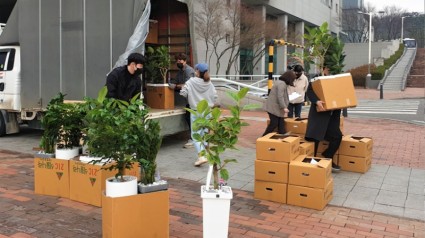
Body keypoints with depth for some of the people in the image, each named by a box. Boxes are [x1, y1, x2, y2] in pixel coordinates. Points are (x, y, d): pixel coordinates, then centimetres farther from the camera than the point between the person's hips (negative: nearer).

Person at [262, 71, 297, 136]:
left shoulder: (280, 82, 17)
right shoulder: (282, 84, -17)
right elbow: (280, 97, -23)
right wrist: (284, 107, -23)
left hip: (277, 108, 11)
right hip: (274, 108, -11)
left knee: (281, 123, 9)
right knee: (274, 123, -6)